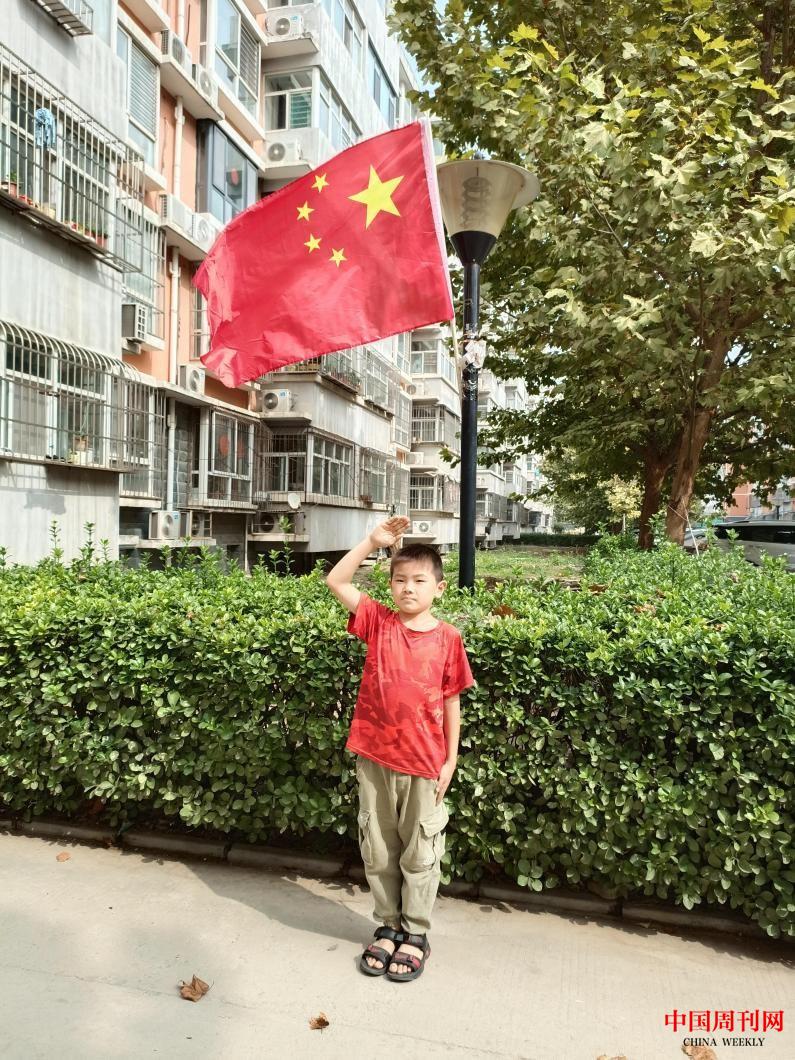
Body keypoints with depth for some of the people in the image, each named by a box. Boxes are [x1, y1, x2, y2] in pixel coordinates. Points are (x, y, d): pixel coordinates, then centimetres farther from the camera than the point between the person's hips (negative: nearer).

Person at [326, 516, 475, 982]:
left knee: (420, 854, 13)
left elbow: (452, 701, -1)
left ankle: (417, 933, 32)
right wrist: (373, 542, -14)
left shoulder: (447, 638, -7)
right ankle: (388, 925, 35)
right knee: (378, 850, 15)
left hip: (424, 763, -2)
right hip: (374, 756, 2)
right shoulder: (378, 621, -3)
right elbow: (336, 580, -8)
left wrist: (451, 759, 0)